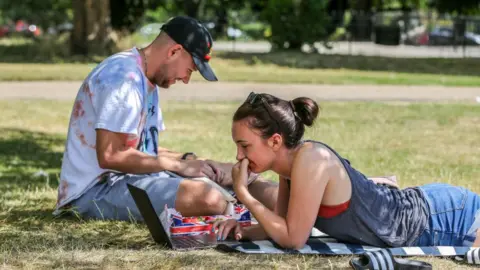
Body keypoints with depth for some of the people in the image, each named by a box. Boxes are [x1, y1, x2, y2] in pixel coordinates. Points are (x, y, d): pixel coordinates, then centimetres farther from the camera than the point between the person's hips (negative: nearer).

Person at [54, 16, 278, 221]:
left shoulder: (147, 80, 16)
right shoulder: (124, 78, -17)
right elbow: (110, 156, -23)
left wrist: (187, 160, 1)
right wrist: (178, 165, -13)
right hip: (96, 190, -11)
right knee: (209, 199, -30)